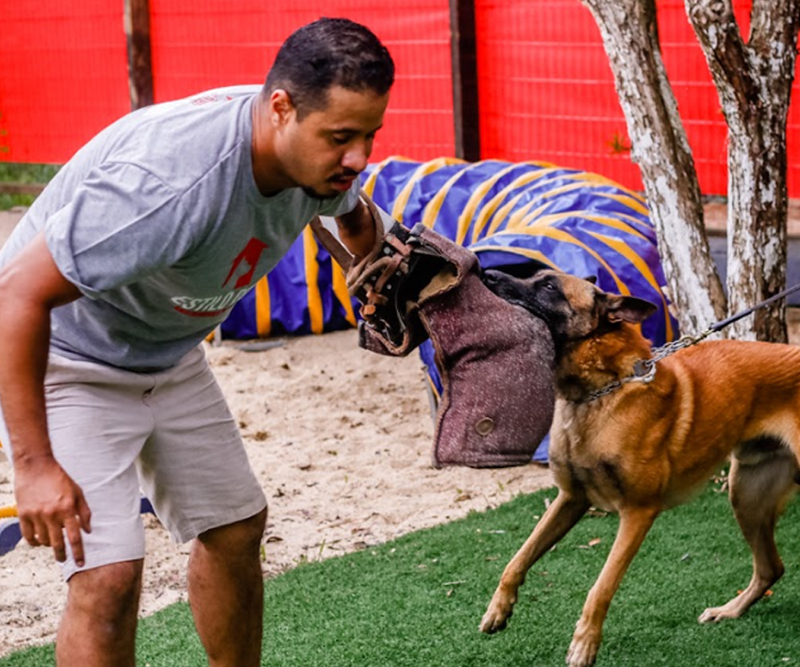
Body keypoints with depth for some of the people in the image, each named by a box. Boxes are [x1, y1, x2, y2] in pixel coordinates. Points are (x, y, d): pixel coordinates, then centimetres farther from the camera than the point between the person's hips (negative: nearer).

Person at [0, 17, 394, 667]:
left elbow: (351, 213, 16)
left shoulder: (321, 156, -13)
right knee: (108, 575, -18)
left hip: (170, 356, 8)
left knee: (235, 527, 16)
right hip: (65, 362, -8)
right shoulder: (170, 181, -40)